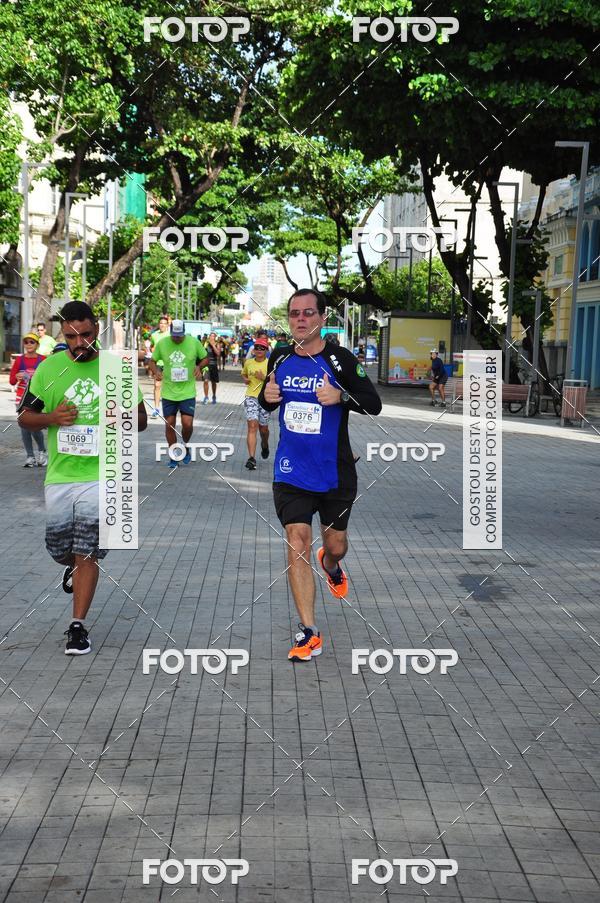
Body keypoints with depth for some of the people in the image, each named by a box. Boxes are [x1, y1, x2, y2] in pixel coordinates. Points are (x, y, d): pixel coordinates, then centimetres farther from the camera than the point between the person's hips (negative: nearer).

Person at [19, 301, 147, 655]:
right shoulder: (48, 369, 3)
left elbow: (142, 419, 10)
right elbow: (25, 416, 8)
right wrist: (51, 418, -13)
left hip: (102, 474, -2)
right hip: (59, 475, 2)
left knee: (87, 554, -6)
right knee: (59, 548, 12)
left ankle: (78, 626, 3)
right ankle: (76, 568, 48)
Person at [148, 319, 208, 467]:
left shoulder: (194, 342, -5)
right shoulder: (162, 343, -3)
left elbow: (204, 359, 8)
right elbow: (152, 361, 8)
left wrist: (199, 366, -13)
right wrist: (156, 371, -13)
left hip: (187, 392, -1)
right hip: (168, 392, 1)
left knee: (187, 424, -11)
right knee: (169, 424, 3)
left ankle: (185, 446, 20)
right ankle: (173, 456, 20)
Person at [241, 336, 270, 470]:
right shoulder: (248, 363, 7)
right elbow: (244, 374, 27)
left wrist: (263, 378, -19)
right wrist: (245, 379, 5)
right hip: (251, 397, 1)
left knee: (263, 428, 12)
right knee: (252, 426, -13)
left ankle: (264, 445, 47)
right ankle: (252, 458, -18)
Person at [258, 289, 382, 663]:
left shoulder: (341, 359, -9)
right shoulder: (280, 358, 3)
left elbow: (374, 404, -8)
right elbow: (266, 402, 18)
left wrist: (342, 396, -26)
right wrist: (267, 397, -6)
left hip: (335, 472, -1)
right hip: (291, 473, 1)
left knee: (336, 544, 13)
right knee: (297, 544, -8)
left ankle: (330, 566, 53)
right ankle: (309, 631, -3)